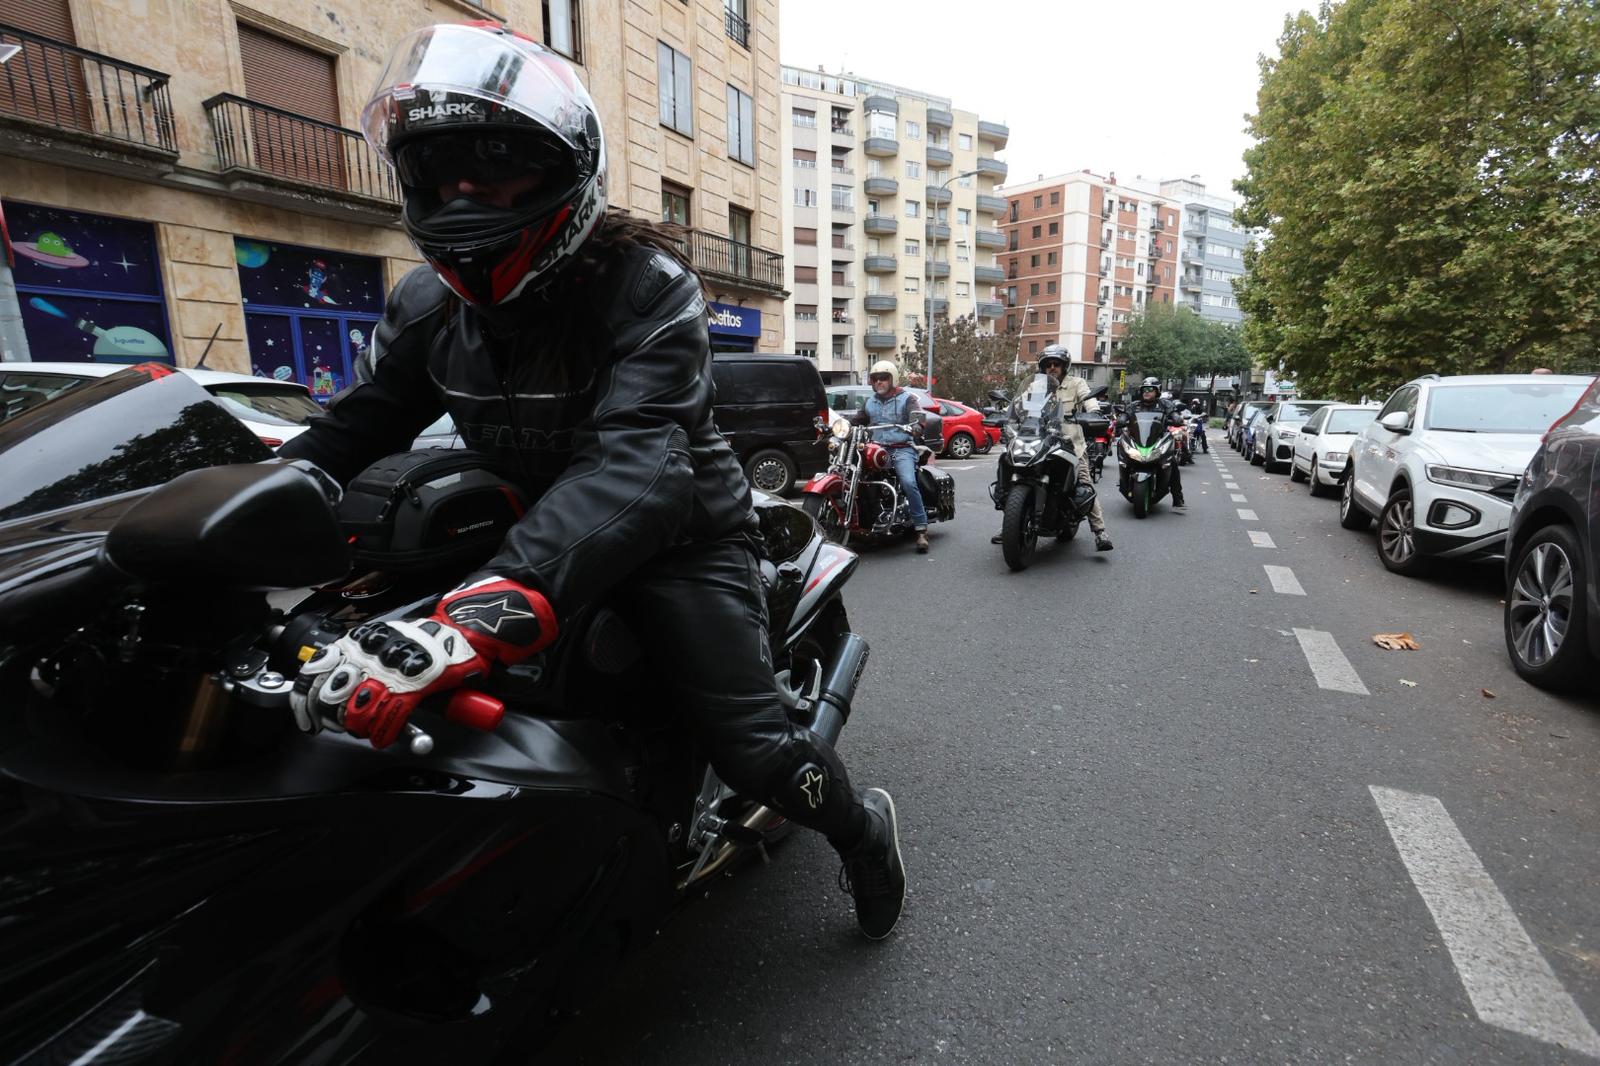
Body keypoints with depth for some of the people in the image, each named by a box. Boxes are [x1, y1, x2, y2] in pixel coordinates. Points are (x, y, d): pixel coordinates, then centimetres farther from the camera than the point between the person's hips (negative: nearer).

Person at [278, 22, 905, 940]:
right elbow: (353, 428, 2)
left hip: (678, 529, -6)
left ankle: (861, 825, 22)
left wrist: (479, 619, -52)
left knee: (753, 746, -11)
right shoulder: (430, 303, 0)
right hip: (533, 532, 7)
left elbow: (637, 462, -38)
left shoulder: (646, 285, -22)